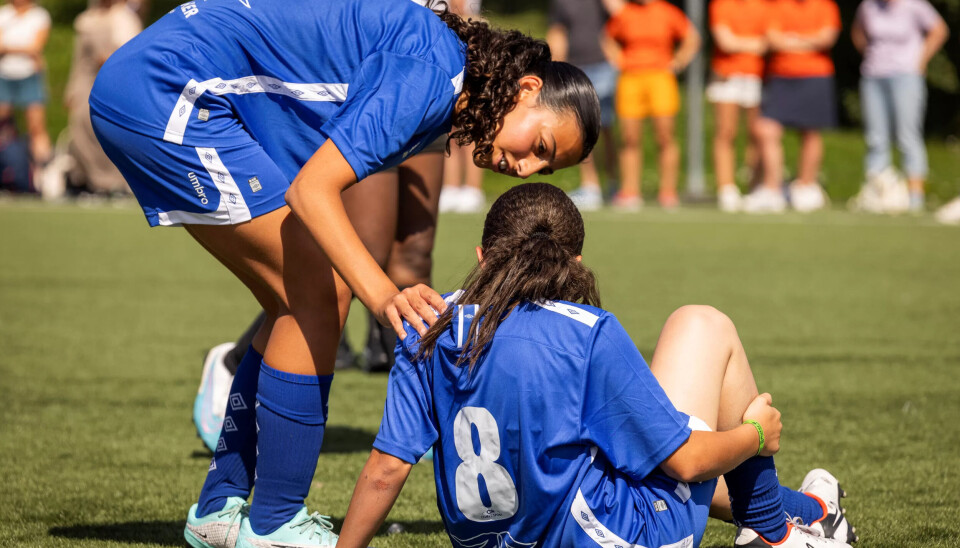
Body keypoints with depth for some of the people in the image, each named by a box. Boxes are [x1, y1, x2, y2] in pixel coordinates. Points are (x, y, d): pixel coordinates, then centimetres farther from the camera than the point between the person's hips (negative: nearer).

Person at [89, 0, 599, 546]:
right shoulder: (432, 72, -18)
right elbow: (311, 189, -24)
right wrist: (383, 295, -34)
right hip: (168, 92, -10)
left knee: (301, 303, 10)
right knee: (317, 292, -9)